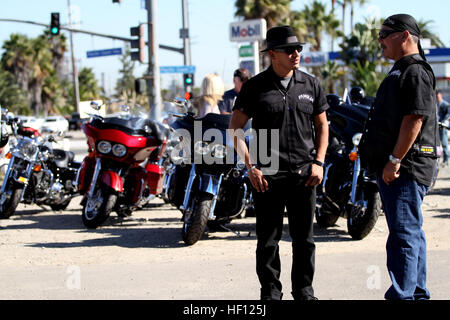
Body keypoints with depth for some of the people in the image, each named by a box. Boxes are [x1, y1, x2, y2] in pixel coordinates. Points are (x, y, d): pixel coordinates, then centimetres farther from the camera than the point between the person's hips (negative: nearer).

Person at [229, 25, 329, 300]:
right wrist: (251, 166, -7)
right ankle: (271, 291, 15)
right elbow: (235, 128, 1)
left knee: (304, 238, 8)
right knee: (268, 239, 4)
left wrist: (318, 162, 3)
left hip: (304, 174, 2)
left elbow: (322, 125, 15)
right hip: (267, 175, -2)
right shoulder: (255, 87, -1)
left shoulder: (310, 84, 8)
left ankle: (304, 290, 21)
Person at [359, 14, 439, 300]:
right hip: (392, 167, 11)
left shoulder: (416, 72, -13)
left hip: (406, 168, -11)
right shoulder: (400, 71, 20)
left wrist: (395, 160, -21)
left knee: (404, 234, -11)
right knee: (411, 232, 16)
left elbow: (414, 119, -21)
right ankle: (418, 293, 24)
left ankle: (402, 295, -11)